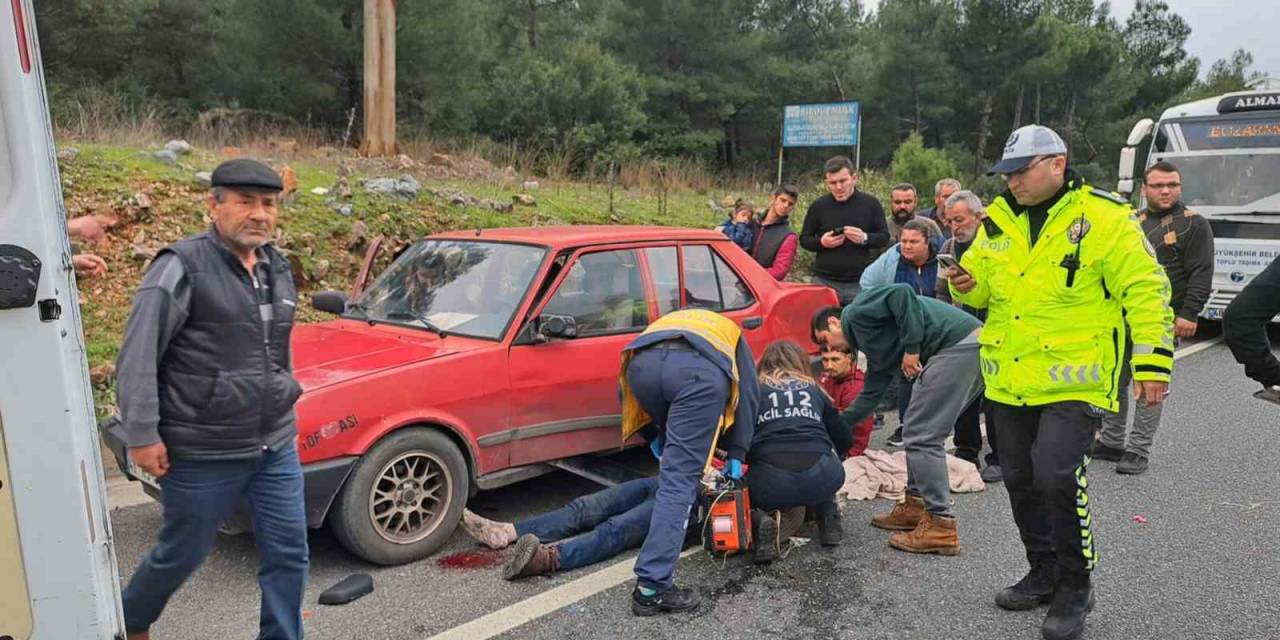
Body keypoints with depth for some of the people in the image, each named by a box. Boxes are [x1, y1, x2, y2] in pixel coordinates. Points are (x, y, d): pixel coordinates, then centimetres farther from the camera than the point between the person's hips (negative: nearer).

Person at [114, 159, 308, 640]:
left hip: (276, 445, 6)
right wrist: (142, 435, -18)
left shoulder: (277, 269, 9)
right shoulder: (183, 267, -13)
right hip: (203, 454, -5)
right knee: (181, 555, 14)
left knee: (288, 554, 7)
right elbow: (136, 358, -16)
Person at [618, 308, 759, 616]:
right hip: (700, 371, -3)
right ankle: (652, 588, -10)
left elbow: (625, 383, 33)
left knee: (677, 454, 31)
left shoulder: (666, 323, 47)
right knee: (679, 480, -4)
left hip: (643, 363, 3)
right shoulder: (729, 331, 42)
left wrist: (652, 435, 36)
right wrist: (737, 454, 24)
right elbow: (747, 392, 25)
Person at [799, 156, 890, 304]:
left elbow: (884, 238, 7)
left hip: (860, 283, 0)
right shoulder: (818, 206, 5)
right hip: (824, 281, 1)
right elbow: (804, 239, 11)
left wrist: (864, 238, -14)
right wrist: (821, 242, -10)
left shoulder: (871, 204, 4)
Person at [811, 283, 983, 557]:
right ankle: (915, 506, 27)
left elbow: (902, 294, -15)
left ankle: (941, 526, -5)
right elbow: (869, 397, 31)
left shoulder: (856, 312, 2)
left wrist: (911, 347, -13)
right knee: (921, 433, 19)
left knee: (922, 438, -7)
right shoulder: (874, 348, 28)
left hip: (958, 345, -10)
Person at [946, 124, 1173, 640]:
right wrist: (966, 284, -6)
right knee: (1020, 479, 13)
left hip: (1073, 380, -6)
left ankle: (1075, 588, 7)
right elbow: (983, 288, 18)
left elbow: (1146, 292, -8)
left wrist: (1152, 365, -12)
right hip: (1010, 379, 6)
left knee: (1057, 476, -16)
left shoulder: (1105, 218, -8)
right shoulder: (999, 219, 8)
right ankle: (1045, 574, 33)